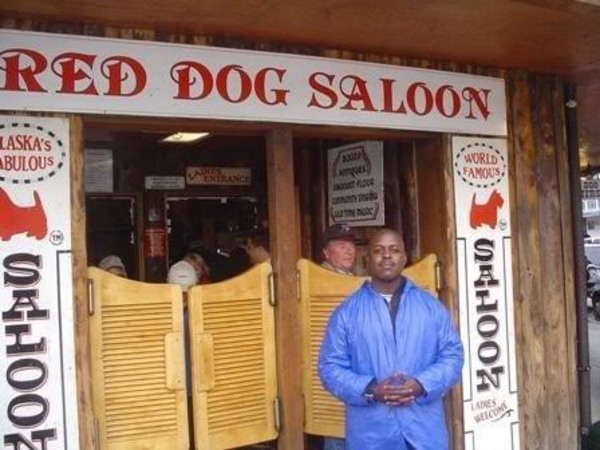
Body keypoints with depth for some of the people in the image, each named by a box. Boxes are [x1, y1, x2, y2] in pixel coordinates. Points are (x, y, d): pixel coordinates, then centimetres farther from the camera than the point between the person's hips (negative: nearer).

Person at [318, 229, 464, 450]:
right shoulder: (346, 312, 2)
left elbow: (452, 356, 5)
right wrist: (369, 390, -15)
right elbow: (330, 367, 0)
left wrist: (421, 385, -13)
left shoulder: (431, 306, 7)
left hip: (425, 432, 2)